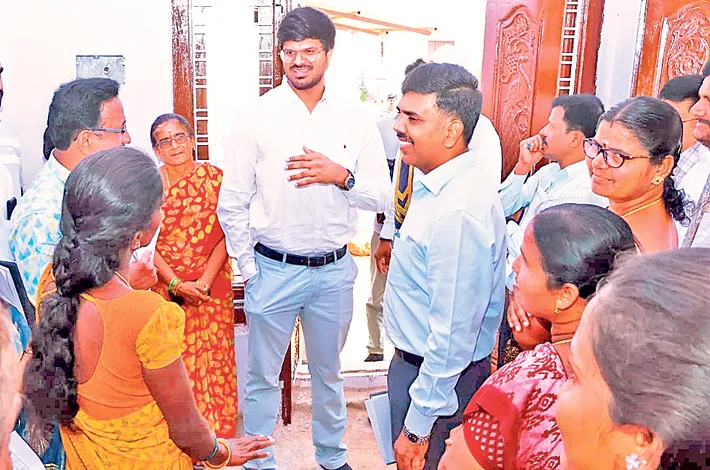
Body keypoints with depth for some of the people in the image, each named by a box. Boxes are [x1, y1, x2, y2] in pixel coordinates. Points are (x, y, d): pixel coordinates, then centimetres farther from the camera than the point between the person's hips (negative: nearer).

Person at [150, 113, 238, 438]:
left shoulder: (214, 177, 0)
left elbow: (224, 235, -3)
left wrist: (205, 280, -14)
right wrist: (177, 284, -13)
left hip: (212, 285, 1)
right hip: (167, 285, 0)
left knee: (214, 359, 5)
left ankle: (217, 433, 22)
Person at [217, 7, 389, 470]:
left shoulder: (356, 118, -1)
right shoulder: (258, 117, -6)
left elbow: (381, 196, -1)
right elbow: (231, 204, -2)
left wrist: (341, 175, -19)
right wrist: (249, 268, -5)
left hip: (335, 270, 2)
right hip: (273, 270, -1)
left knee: (328, 372, 21)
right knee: (263, 376, 12)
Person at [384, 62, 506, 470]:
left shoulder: (458, 213, -30)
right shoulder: (436, 186, 1)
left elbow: (452, 335, -27)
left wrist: (417, 428, -20)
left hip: (441, 378, -9)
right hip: (414, 361, 9)